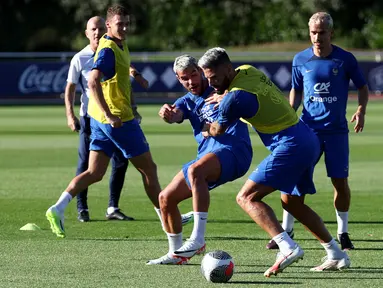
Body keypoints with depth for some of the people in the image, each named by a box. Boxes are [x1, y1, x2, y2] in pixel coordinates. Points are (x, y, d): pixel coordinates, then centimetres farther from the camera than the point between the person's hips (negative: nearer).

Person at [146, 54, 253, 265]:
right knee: (166, 198, 6)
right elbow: (175, 115, -6)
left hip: (233, 150, -7)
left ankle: (198, 238, -40)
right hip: (206, 155, 8)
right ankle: (176, 253, 23)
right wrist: (167, 114, -32)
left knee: (195, 170, -37)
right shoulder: (187, 102, 16)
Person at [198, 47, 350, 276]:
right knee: (292, 202, 25)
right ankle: (336, 255, 27)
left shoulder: (236, 97, -17)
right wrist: (223, 98, 23)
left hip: (291, 145, -10)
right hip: (309, 139, 10)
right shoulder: (248, 70, 7)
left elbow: (218, 131, 2)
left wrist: (205, 129, 23)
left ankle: (288, 248, -28)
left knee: (247, 197, -12)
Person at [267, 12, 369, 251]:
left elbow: (363, 87, 7)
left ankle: (343, 233, 16)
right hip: (308, 128, 1)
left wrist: (361, 109, -10)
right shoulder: (301, 60, 1)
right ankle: (286, 231, 5)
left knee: (341, 181, 0)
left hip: (337, 130, -1)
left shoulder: (345, 59, -4)